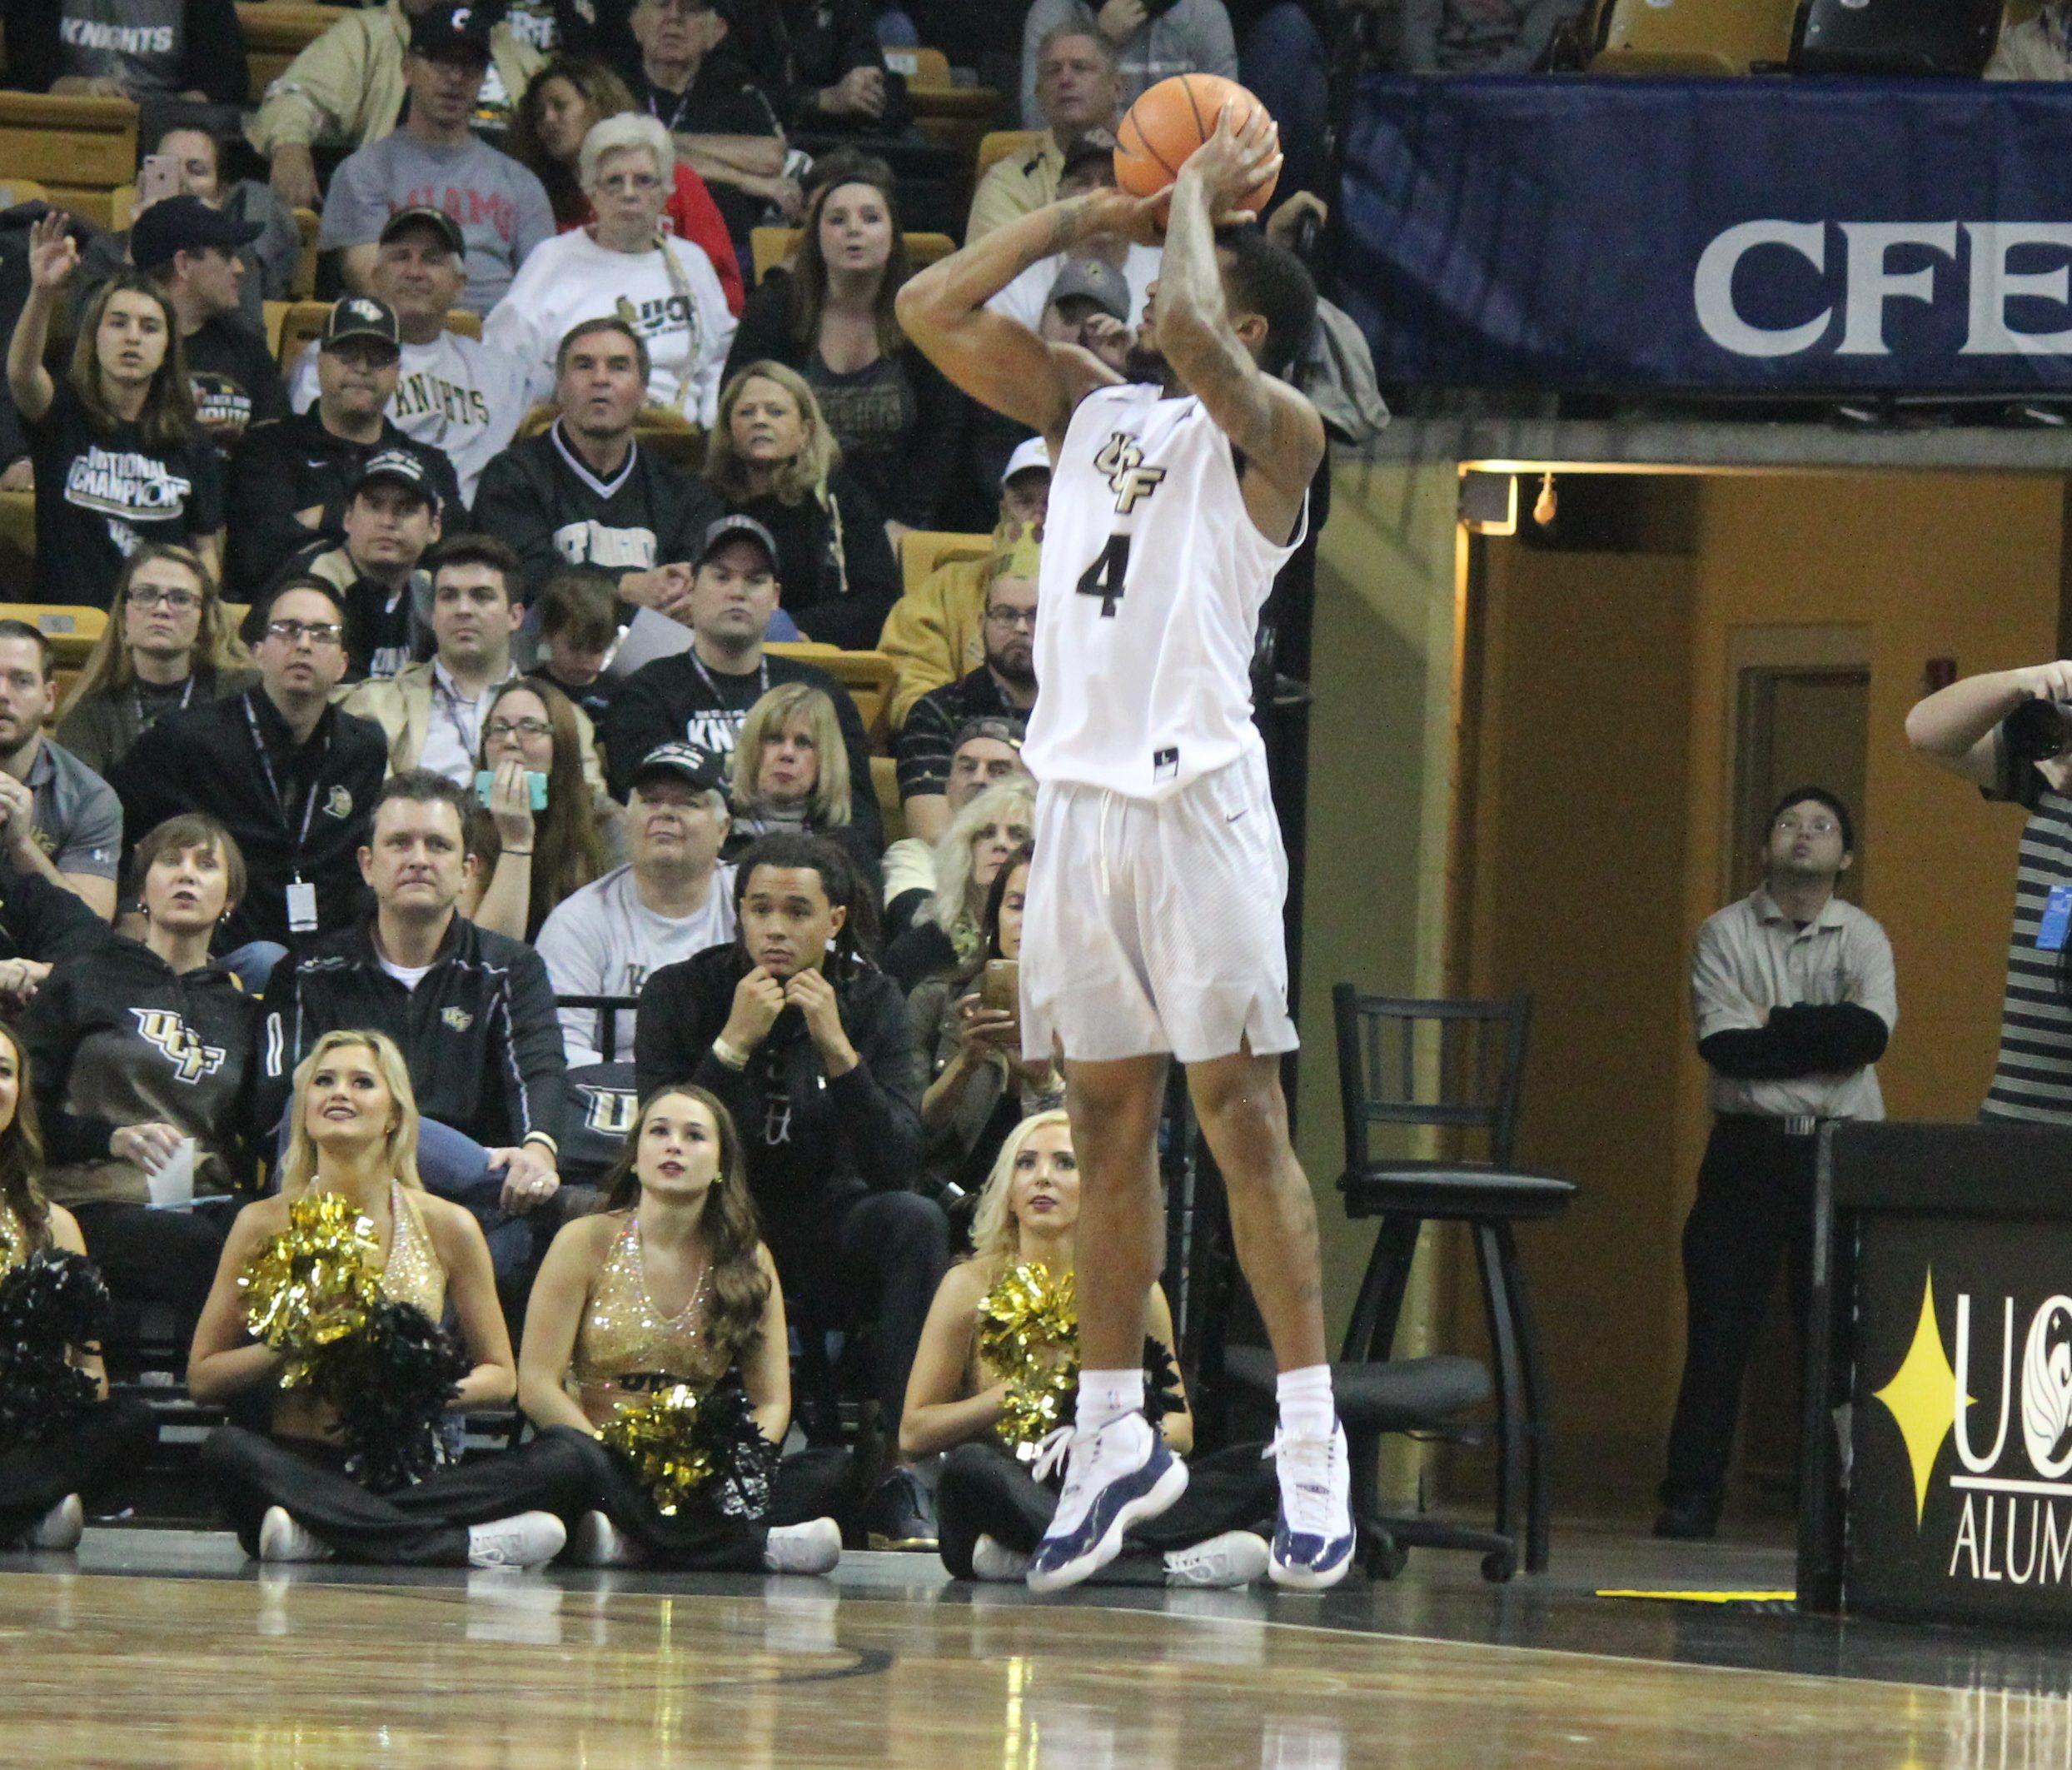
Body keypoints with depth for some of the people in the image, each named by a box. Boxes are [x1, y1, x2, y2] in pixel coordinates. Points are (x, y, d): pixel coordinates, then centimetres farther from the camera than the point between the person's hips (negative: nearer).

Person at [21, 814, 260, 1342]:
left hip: (208, 1199, 3)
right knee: (198, 1247, -37)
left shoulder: (240, 1008, 22)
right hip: (103, 1204, -3)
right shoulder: (84, 981, 13)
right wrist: (113, 1139, -10)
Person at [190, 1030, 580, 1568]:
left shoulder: (447, 1228, 7)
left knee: (560, 1466, -24)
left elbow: (499, 1377, 13)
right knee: (227, 1449, -36)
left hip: (411, 1465, 1)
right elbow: (202, 1378, 7)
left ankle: (321, 1534, -31)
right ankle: (459, 1544, -36)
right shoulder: (265, 1225, 6)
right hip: (302, 1463, -1)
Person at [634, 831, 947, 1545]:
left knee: (915, 1221, -29)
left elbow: (898, 1165, -15)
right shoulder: (681, 993, -7)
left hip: (821, 1231, 2)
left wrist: (838, 1051, -26)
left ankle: (896, 1482, -29)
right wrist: (733, 1045, -27)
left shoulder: (870, 999, -4)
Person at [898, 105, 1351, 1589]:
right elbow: (935, 310, 14)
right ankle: (1116, 1440, 15)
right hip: (1079, 790, 6)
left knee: (1241, 1119, -8)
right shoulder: (1091, 409, 18)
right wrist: (1100, 213, 12)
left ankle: (1313, 1453, -8)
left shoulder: (1269, 432, -1)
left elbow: (1190, 328, -21)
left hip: (1197, 794, -6)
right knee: (1108, 1123, 10)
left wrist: (1195, 197, -4)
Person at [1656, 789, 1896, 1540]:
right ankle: (1692, 1494, 1)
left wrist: (1773, 1024, -10)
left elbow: (1871, 1032, -11)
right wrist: (1821, 1038, -9)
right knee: (1720, 1327, -2)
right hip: (1748, 1147, 0)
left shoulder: (1863, 938, 7)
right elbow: (1724, 1045, -9)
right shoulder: (1725, 934, 5)